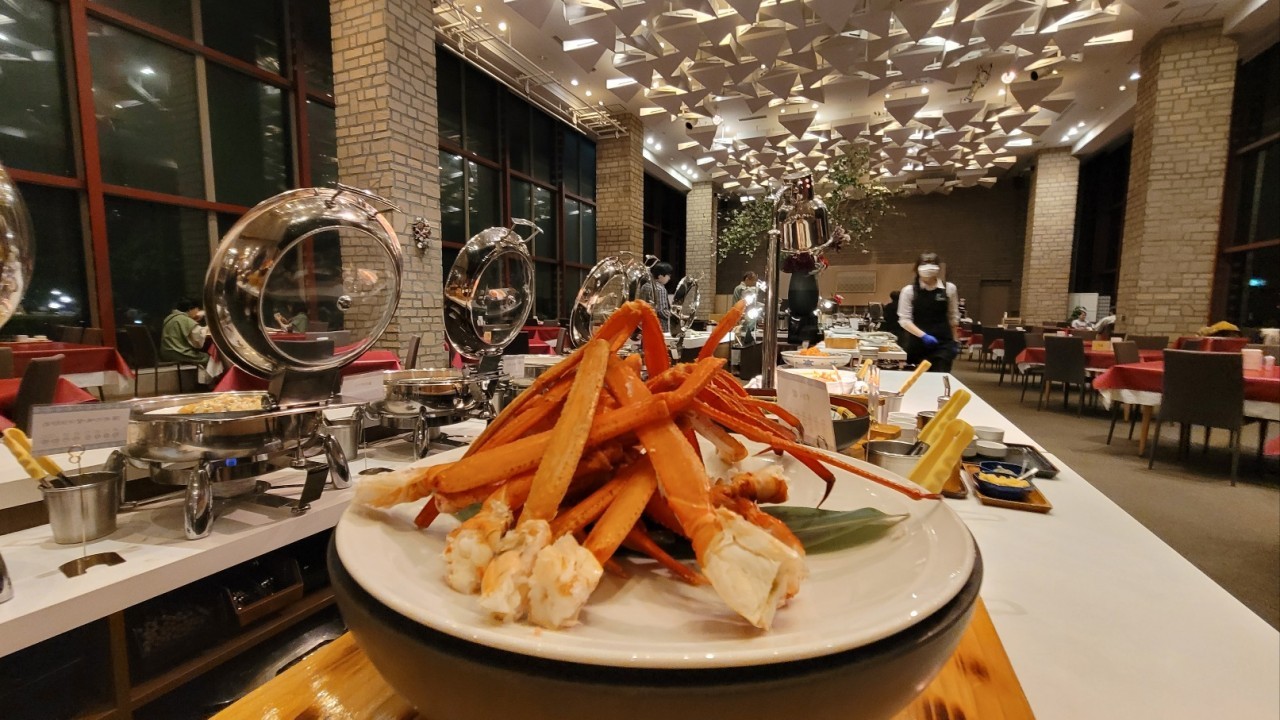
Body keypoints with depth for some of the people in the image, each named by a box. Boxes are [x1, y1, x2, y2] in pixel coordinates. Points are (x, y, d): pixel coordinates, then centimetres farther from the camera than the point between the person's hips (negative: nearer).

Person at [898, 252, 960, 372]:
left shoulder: (949, 288, 3)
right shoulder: (909, 290, -3)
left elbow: (953, 317, 12)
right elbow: (904, 319, -6)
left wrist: (954, 341, 12)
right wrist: (923, 335, -19)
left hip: (943, 343, 1)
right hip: (917, 344, 0)